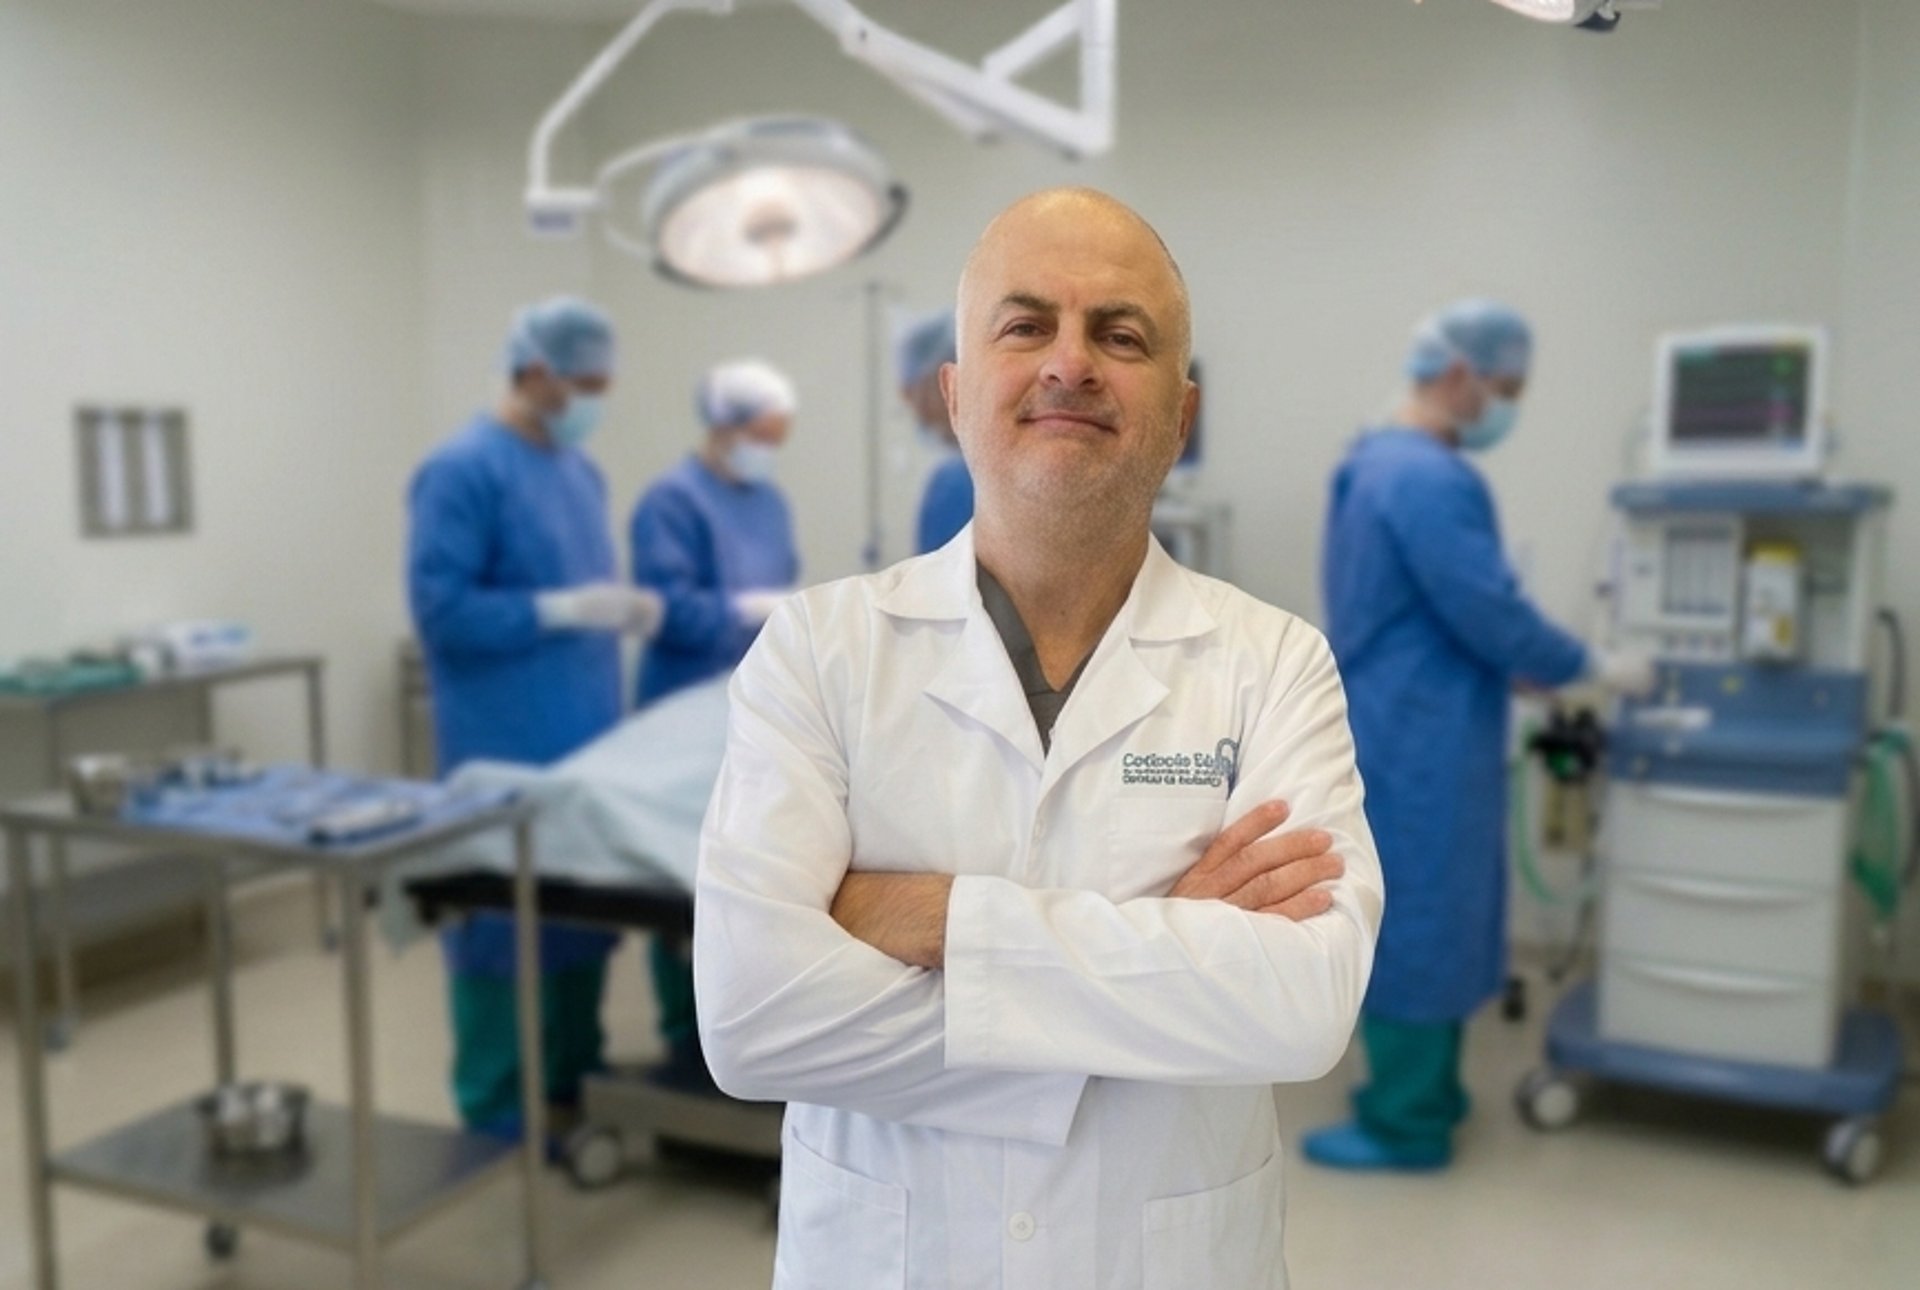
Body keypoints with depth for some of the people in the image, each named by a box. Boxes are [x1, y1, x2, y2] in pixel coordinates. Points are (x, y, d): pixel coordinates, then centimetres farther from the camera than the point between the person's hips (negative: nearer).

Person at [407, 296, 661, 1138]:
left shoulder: (581, 471, 14)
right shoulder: (462, 472, -11)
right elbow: (440, 608, -18)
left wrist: (621, 609, 0)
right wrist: (562, 609, -22)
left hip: (587, 742, 8)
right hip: (507, 755, -8)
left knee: (585, 910, 14)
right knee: (506, 922, 0)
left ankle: (572, 1089, 28)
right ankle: (496, 1120, 12)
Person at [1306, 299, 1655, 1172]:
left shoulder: (1375, 461, 12)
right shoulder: (1433, 481, -20)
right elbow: (1493, 614, -19)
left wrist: (1503, 668, 17)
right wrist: (1594, 667, -4)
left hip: (1396, 734, 9)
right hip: (1418, 745, -9)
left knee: (1404, 924, 12)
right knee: (1420, 926, 4)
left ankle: (1405, 1120, 20)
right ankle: (1411, 1110, 18)